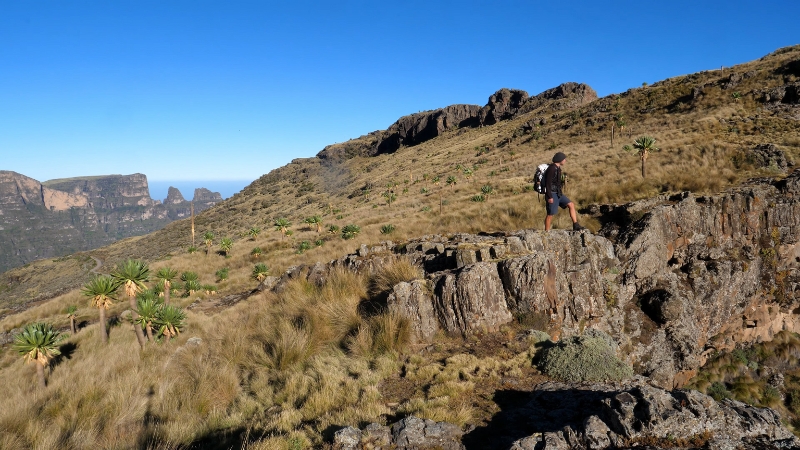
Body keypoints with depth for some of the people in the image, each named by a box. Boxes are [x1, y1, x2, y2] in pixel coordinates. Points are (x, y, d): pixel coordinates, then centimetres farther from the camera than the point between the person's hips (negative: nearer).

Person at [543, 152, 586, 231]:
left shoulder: (557, 168, 12)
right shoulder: (552, 169, -18)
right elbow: (548, 183, -22)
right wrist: (550, 197, -24)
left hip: (558, 193, 9)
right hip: (552, 194, -9)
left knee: (571, 205, 1)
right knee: (551, 214, -4)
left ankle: (576, 226, 0)